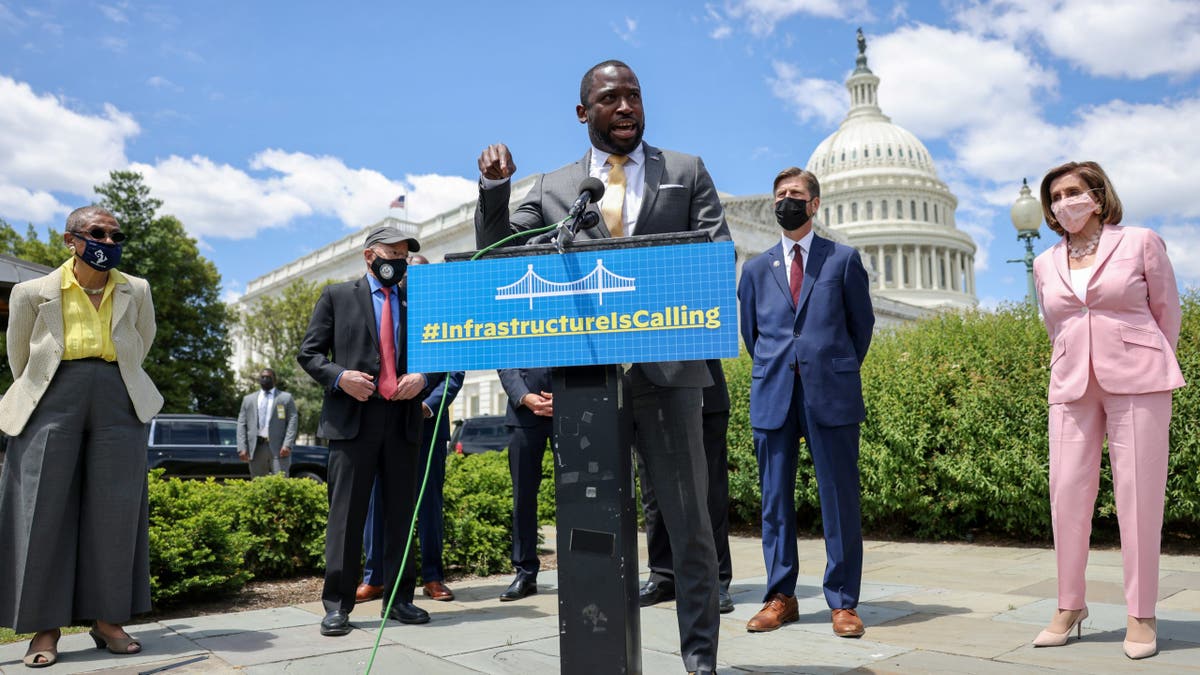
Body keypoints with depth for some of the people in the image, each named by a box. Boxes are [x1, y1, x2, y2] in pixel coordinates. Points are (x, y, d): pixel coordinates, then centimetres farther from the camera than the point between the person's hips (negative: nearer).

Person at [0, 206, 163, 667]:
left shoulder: (136, 291, 8)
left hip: (119, 404, 1)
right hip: (52, 403, -1)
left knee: (114, 512, 1)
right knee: (44, 511, -2)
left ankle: (108, 620, 10)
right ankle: (46, 628, 7)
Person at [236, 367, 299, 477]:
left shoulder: (286, 398, 10)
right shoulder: (248, 399, 18)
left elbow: (293, 422, 0)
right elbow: (242, 424, 12)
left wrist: (287, 445, -12)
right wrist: (242, 448, -1)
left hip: (278, 448, -3)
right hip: (256, 448, 3)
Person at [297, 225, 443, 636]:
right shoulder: (337, 296, 10)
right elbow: (309, 353, 6)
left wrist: (423, 378, -5)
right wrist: (339, 376, -12)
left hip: (403, 420, 3)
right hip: (352, 417, -3)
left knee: (401, 513, 7)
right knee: (346, 513, -2)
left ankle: (400, 599, 17)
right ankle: (337, 604, 7)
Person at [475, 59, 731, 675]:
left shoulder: (687, 172, 11)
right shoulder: (551, 187, 13)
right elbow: (495, 256, 10)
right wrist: (493, 188, -5)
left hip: (666, 370, -1)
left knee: (689, 521, 3)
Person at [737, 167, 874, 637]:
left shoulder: (844, 260, 8)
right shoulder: (756, 269, 13)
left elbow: (862, 323, 13)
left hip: (831, 395, -2)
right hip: (773, 397, 2)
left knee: (840, 498, 1)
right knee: (775, 500, 6)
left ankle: (843, 602, 11)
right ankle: (780, 597, 16)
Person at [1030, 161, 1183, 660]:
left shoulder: (1141, 243, 2)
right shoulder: (1045, 265, 12)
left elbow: (1168, 311, 9)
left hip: (1136, 380, -3)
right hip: (1073, 386, 3)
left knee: (1139, 494, -3)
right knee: (1067, 493, 1)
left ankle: (1141, 615, 9)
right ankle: (1070, 606, 15)